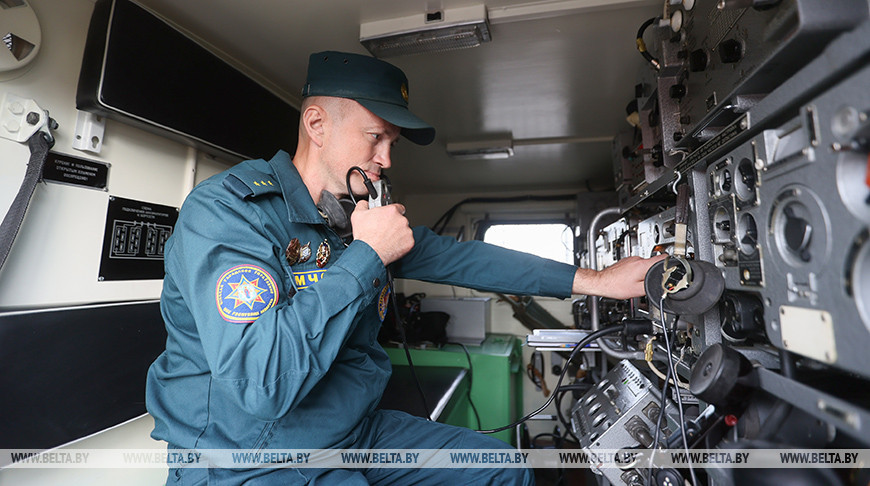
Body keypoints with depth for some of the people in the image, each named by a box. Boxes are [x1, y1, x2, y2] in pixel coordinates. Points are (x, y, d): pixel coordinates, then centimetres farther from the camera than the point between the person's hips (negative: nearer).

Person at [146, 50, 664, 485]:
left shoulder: (360, 215, 0)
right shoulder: (227, 209, -21)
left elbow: (460, 257, 0)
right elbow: (259, 384, -32)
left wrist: (596, 280, 0)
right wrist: (366, 254, -26)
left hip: (356, 434, 6)